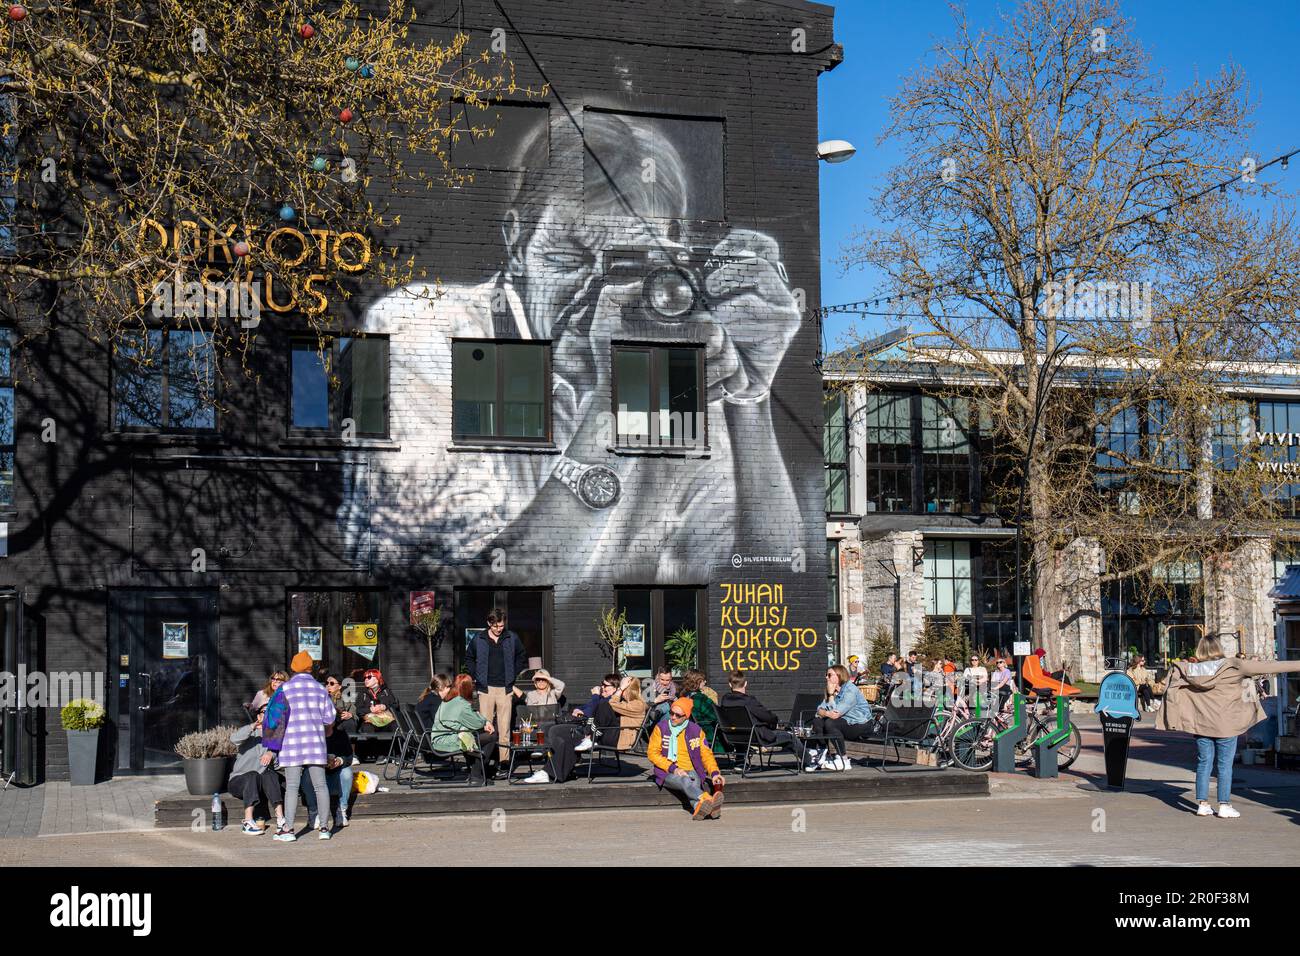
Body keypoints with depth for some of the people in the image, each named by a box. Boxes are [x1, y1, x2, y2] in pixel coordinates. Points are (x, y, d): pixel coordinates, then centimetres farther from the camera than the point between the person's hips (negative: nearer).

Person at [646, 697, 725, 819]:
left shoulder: (696, 730, 11)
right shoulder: (661, 728, 6)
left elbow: (706, 754, 10)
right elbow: (652, 753, -1)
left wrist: (714, 772, -10)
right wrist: (673, 768, -13)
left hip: (691, 771, 2)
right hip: (668, 774, -2)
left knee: (694, 781, -35)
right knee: (685, 780, -36)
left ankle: (699, 808, -65)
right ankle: (707, 799, -65)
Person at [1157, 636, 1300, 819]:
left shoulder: (1189, 670, 1)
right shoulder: (1231, 667, -9)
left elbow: (1175, 667, 22)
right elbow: (1266, 667, -10)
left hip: (1201, 725, 4)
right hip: (1225, 726, -4)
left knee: (1204, 763, 10)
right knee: (1225, 765, 2)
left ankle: (1202, 804, 11)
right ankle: (1224, 805, 3)